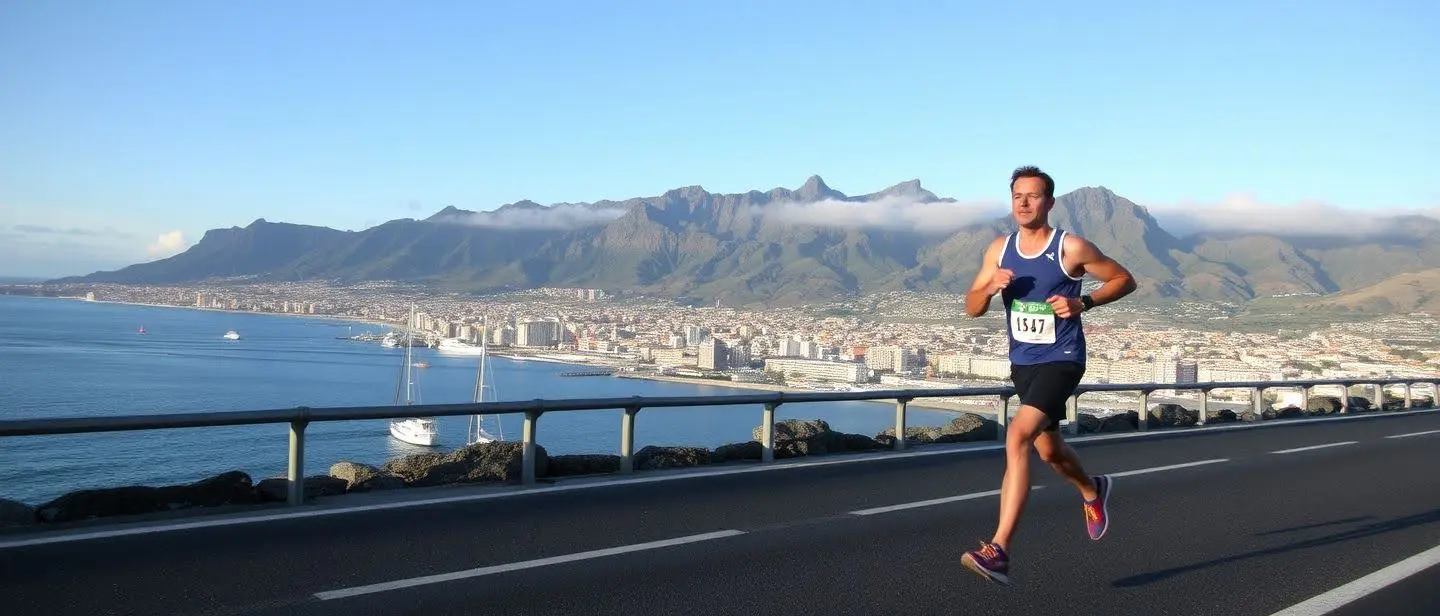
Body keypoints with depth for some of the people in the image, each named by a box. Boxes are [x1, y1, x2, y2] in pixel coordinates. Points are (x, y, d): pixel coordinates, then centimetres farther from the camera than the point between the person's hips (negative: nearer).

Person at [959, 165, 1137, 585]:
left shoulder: (1072, 248, -10)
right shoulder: (999, 250, 3)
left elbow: (1125, 280, 0)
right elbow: (972, 308, 5)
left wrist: (1082, 303, -16)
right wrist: (992, 287, -17)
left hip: (1061, 361, -6)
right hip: (1022, 362, 7)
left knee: (1018, 437, -26)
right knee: (1048, 450, 22)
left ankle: (999, 551, -27)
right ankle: (1092, 492, 57)